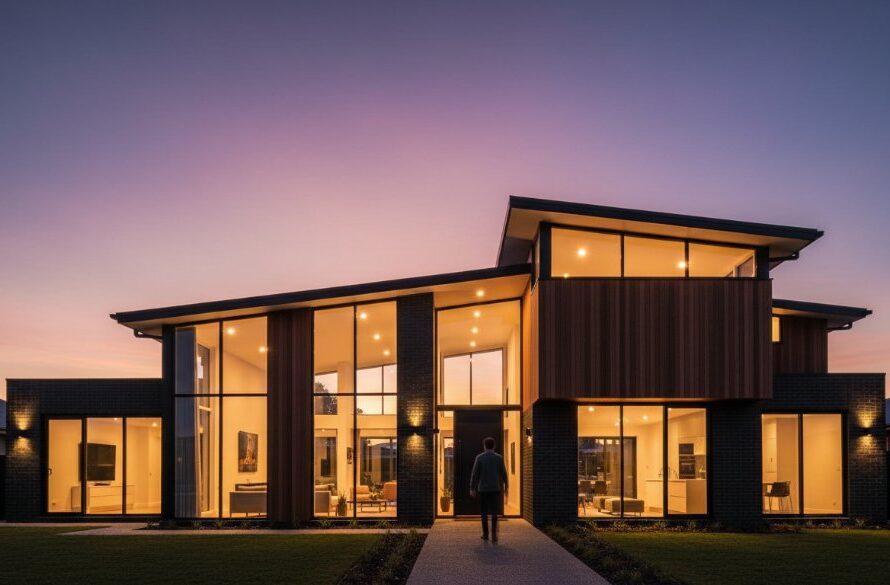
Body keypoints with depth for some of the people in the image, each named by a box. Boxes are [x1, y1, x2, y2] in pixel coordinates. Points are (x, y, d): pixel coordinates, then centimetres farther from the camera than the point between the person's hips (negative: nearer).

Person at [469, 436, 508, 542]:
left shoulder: (479, 457, -5)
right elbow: (503, 473, 3)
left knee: (484, 512, 13)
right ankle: (494, 533, -19)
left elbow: (475, 474, -7)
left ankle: (485, 534, 20)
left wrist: (472, 488, -2)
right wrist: (505, 486, 16)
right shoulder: (499, 458, -2)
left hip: (483, 489, 0)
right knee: (494, 512, -1)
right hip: (495, 488, 0)